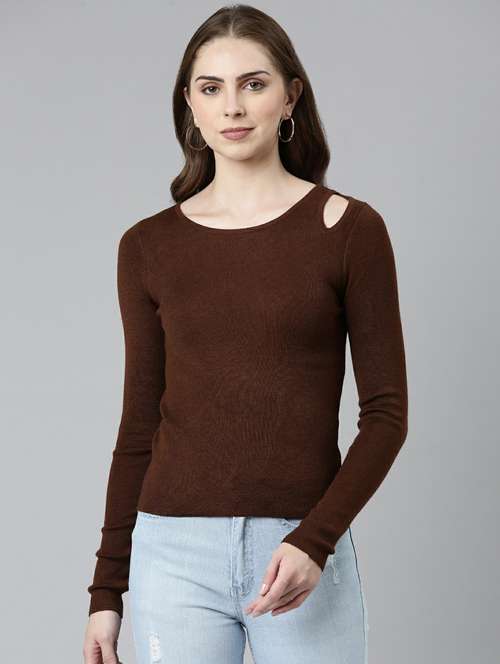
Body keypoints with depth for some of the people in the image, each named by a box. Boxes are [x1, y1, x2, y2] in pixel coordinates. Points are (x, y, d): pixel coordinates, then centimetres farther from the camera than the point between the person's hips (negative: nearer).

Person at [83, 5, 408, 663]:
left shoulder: (349, 229, -2)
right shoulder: (149, 247, 5)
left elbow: (386, 410, -2)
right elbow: (141, 424, 9)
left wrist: (314, 540, -14)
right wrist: (106, 590, 8)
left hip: (304, 550, -1)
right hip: (177, 551, 2)